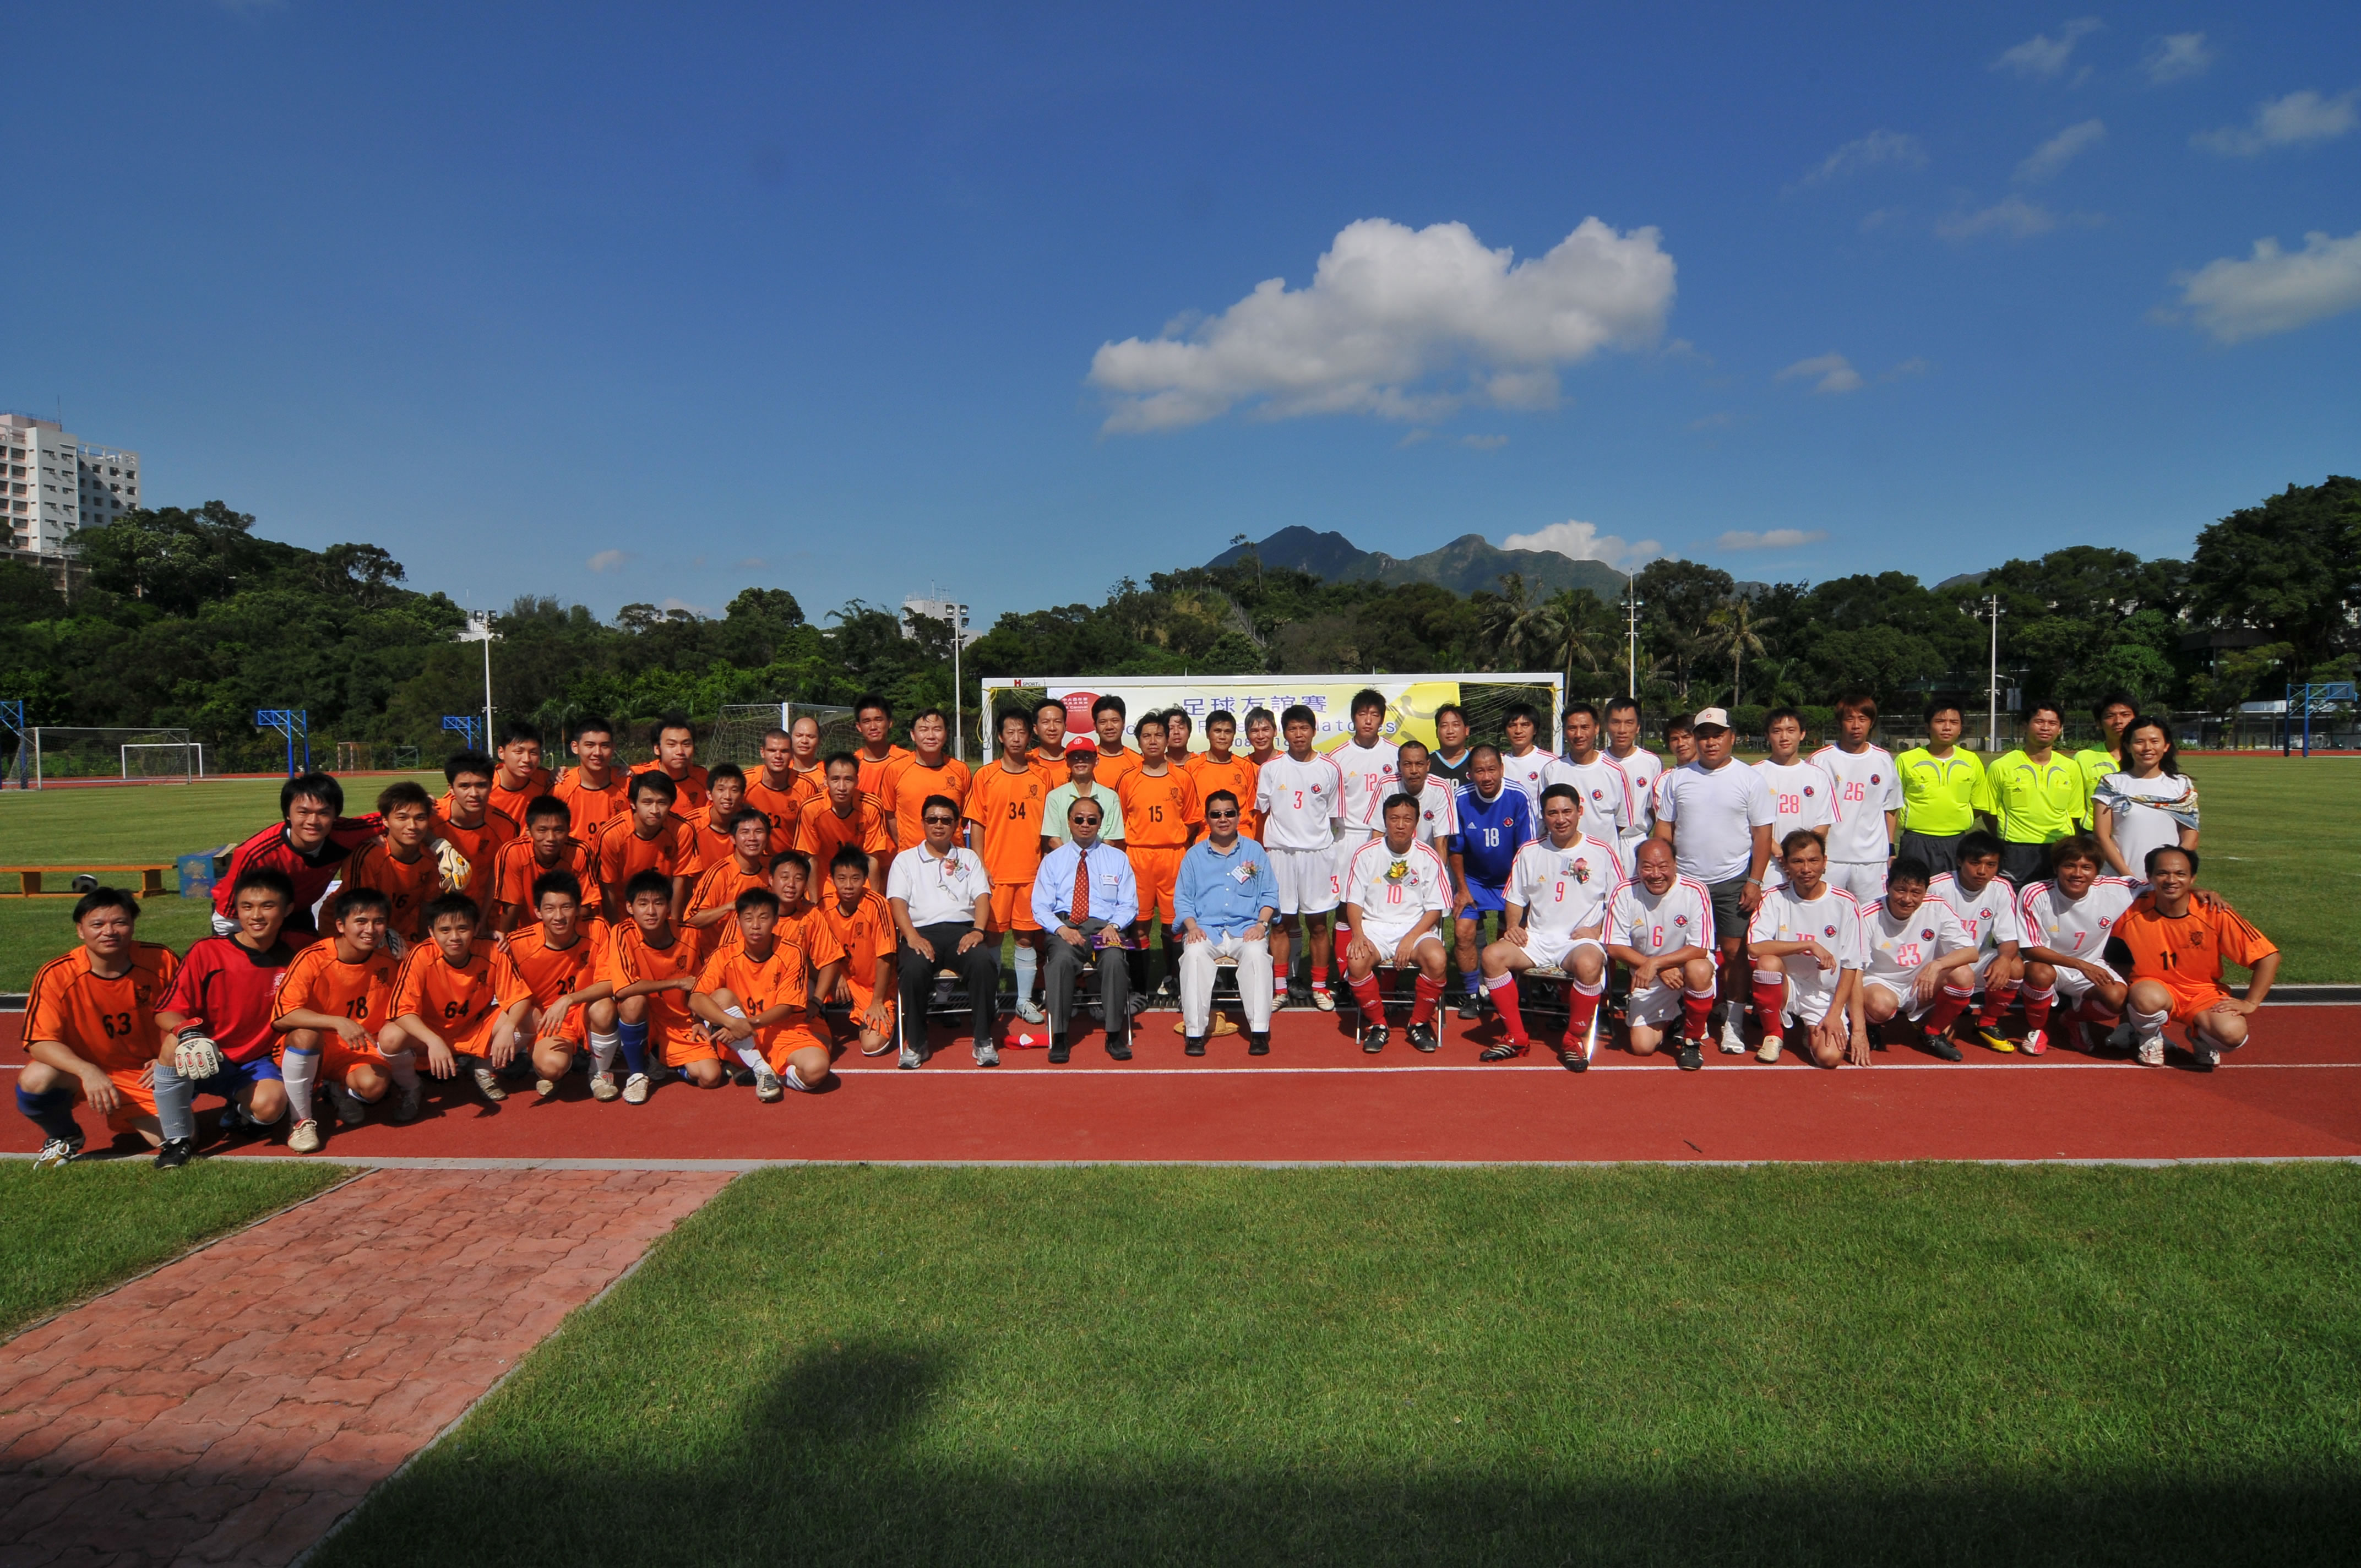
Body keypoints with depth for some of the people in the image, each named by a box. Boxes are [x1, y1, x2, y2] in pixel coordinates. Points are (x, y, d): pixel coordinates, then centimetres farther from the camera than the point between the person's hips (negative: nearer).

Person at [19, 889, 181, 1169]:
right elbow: (40, 1042, -20)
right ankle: (62, 1138, 1)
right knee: (35, 1080, -33)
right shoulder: (56, 976, -18)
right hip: (83, 1071, -1)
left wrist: (168, 1057, -14)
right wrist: (88, 1071, -37)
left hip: (145, 1077, 1)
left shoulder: (160, 960, -13)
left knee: (178, 1141, -14)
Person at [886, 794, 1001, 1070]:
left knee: (984, 962, -33)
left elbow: (982, 897, 10)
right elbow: (897, 902, 4)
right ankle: (915, 1044, -17)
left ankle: (983, 1040, -19)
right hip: (922, 931, -1)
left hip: (963, 930, 1)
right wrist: (912, 937, -15)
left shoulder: (969, 858, 23)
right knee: (914, 969, -36)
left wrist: (978, 931, -11)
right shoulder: (905, 860, 18)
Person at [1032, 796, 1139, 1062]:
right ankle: (1060, 1036, -28)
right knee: (1062, 958, -35)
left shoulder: (1118, 859, 18)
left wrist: (1113, 925, -9)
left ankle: (1115, 1035, -25)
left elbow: (1129, 905, 12)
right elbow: (1040, 907, 9)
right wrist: (1061, 929, -11)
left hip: (1104, 927, 0)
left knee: (1115, 959, -34)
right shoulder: (1052, 860, 17)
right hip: (1064, 926, 0)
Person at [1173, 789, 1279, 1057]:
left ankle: (1259, 1030, -31)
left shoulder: (1255, 851, 15)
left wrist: (1261, 924, -5)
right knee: (1194, 953, -34)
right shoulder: (1194, 855, 15)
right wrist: (1191, 926, -7)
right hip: (1205, 929, 0)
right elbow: (1182, 898, 12)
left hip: (1246, 929, 0)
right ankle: (1195, 1031, -29)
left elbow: (1269, 894, 12)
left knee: (1257, 953, -34)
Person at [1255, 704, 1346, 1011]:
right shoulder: (1270, 768, 2)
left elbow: (1334, 816, 10)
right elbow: (1262, 812, 7)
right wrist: (1264, 847, 2)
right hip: (1279, 852, 0)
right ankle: (1280, 988, 14)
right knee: (1280, 922, 5)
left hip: (1318, 853, 0)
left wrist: (1322, 841, 5)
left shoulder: (1330, 769, 2)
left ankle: (1319, 987, 16)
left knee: (1318, 923, 5)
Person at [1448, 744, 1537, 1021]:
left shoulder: (1519, 798, -18)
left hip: (1511, 880, -1)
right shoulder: (1461, 799, -13)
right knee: (1464, 931, -13)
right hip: (1473, 879, 1)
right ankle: (1472, 993, 7)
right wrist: (1462, 889, -1)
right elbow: (1455, 849, -1)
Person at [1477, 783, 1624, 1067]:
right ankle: (1516, 1037, -10)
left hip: (1582, 940, -3)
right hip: (1537, 939, 4)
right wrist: (1513, 926, 0)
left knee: (1588, 965, -38)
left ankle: (1574, 1040, -14)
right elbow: (1517, 898, 18)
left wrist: (1598, 929, -11)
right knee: (1492, 955, -23)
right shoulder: (1530, 852, 10)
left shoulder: (1602, 852, 1)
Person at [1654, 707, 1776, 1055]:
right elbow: (1664, 829, 10)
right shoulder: (1676, 778, 7)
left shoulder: (1750, 779, 1)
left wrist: (1755, 881, -6)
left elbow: (1762, 834, 1)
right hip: (1686, 880, 2)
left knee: (1734, 952, -2)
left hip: (1733, 881, -2)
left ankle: (1733, 1021, 7)